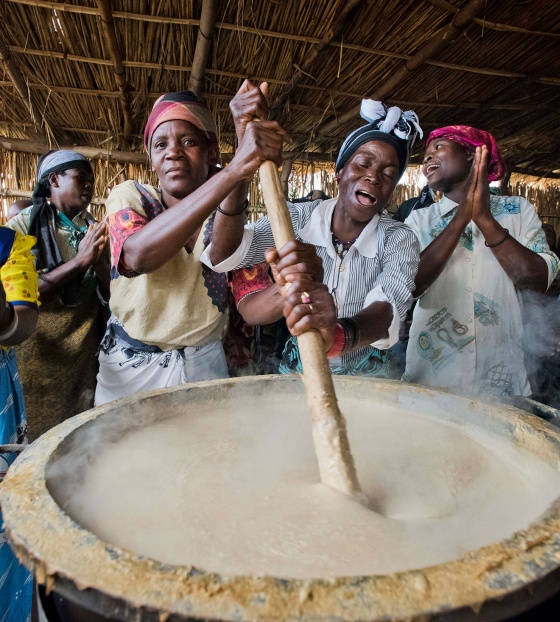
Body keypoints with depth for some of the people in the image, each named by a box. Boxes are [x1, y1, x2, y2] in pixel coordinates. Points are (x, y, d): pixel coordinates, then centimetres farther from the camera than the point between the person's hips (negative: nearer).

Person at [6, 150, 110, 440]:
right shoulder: (23, 226, -6)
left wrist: (98, 261, -18)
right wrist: (78, 262, -24)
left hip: (86, 351, 3)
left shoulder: (95, 231, 5)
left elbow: (111, 294, 1)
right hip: (39, 353, -3)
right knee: (37, 439, 9)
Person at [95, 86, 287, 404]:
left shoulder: (232, 211, -5)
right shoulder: (129, 196, -9)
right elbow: (138, 255, -35)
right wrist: (234, 170, -40)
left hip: (204, 365, 1)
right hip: (131, 367, 0)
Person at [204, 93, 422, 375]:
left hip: (364, 377, 1)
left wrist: (339, 336, -56)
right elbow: (224, 254, -28)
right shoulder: (298, 219, -12)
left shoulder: (399, 241, -12)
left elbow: (388, 307, -32)